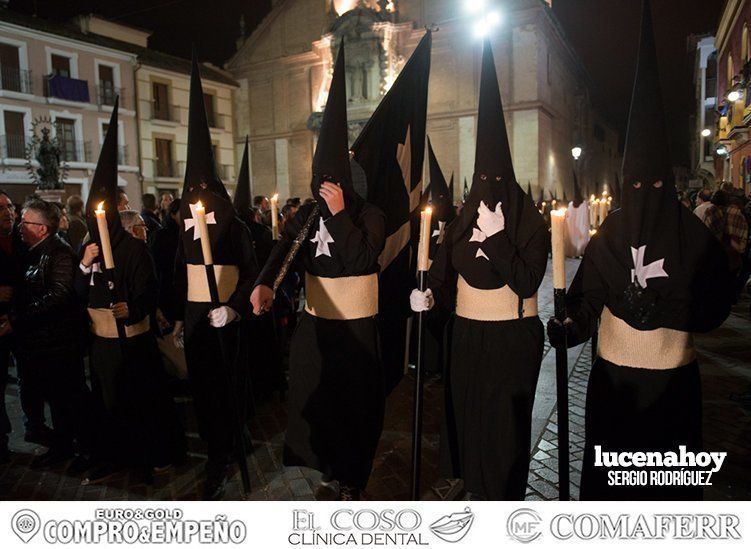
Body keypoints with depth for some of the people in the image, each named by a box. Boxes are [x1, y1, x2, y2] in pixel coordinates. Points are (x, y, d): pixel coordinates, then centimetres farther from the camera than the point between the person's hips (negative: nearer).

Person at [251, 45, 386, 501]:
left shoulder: (370, 216, -8)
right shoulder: (307, 215, 4)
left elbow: (360, 259, -23)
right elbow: (283, 250, -12)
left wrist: (339, 214, -23)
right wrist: (265, 283, -31)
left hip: (355, 328, -4)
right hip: (314, 323, 4)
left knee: (352, 406, 8)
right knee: (308, 403, 11)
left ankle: (350, 485, 27)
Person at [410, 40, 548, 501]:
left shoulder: (531, 226, -9)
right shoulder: (462, 224, 5)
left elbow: (526, 283, -20)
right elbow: (443, 273, 0)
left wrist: (496, 238, -25)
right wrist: (429, 295, -20)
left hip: (512, 339, -4)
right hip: (467, 336, 5)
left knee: (504, 421, 3)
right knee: (467, 412, 13)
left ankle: (506, 495, 23)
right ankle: (475, 485, 34)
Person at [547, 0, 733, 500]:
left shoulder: (695, 237, -3)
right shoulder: (608, 237, -1)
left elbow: (715, 307, -5)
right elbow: (589, 298, -6)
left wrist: (661, 309, -20)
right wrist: (572, 328, -25)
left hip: (673, 380, 0)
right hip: (614, 375, 0)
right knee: (610, 468, 9)